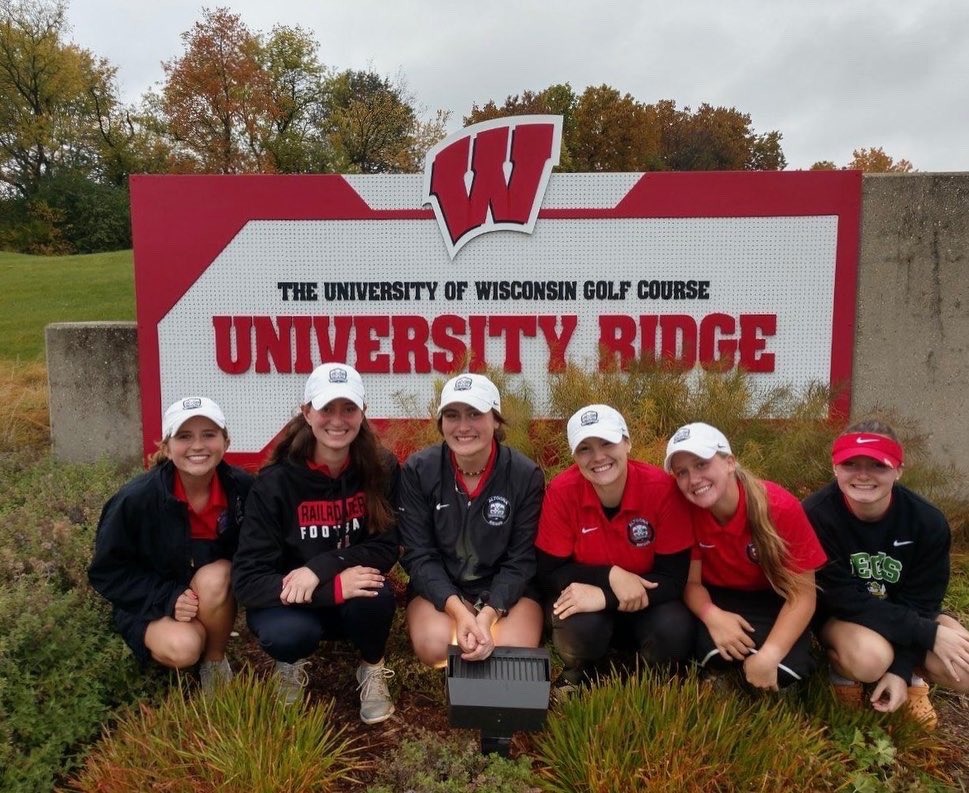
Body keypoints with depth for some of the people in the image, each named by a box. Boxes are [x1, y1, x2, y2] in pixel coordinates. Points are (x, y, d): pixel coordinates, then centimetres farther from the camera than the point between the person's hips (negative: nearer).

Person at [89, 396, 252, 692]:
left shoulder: (241, 487, -18)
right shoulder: (136, 499, -23)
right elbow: (106, 572, -12)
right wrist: (168, 598, -23)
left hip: (217, 595, 2)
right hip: (149, 603, -1)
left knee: (214, 577, -33)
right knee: (183, 649, -31)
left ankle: (216, 662, -7)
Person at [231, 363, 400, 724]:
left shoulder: (382, 468, -13)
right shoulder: (276, 481, -19)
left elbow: (385, 549, -11)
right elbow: (246, 580, -21)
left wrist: (321, 567, -29)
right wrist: (333, 589, -33)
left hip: (354, 597, 2)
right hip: (291, 602, -1)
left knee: (374, 595, -32)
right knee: (287, 634, -34)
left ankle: (372, 669, 3)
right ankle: (291, 665, 6)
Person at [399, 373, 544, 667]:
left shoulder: (526, 475, -13)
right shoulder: (418, 470, -12)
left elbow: (521, 561, -11)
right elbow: (419, 554, -12)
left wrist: (488, 615, -27)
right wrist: (459, 611, -26)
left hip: (507, 589, 0)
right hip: (440, 587, 0)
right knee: (435, 647, -28)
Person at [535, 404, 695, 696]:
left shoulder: (661, 488, -21)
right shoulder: (562, 491, -19)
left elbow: (674, 578, -18)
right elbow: (549, 573, -13)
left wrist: (603, 597, -30)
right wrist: (611, 576, -28)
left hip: (647, 602, 1)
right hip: (585, 596, 0)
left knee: (674, 632, -30)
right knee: (579, 625, -33)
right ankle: (576, 673, 5)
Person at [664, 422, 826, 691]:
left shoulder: (781, 507, -26)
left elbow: (803, 593, -21)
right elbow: (692, 581, -12)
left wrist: (769, 655, -33)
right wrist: (712, 616, -36)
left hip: (774, 600, 0)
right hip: (721, 598, 1)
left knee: (786, 669, -28)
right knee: (716, 654, -31)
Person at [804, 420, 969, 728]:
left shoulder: (928, 522, -17)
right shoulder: (817, 515, -28)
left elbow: (919, 601, -11)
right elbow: (847, 602, -25)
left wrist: (901, 669, -19)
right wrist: (929, 634, -26)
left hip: (905, 616, 4)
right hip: (837, 615, -4)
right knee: (869, 658, -36)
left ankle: (912, 675, 14)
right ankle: (841, 669, 2)